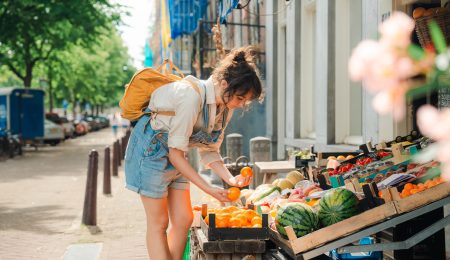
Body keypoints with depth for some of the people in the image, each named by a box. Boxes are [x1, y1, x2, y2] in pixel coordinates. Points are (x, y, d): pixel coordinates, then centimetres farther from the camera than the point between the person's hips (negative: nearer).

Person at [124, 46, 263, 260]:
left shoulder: (225, 107, -4)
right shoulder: (192, 96, -30)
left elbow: (209, 150, 5)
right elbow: (176, 153, -26)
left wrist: (230, 178, -12)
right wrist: (209, 189, -24)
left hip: (174, 156, 8)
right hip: (151, 150, -8)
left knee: (183, 220, 4)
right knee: (158, 224, -3)